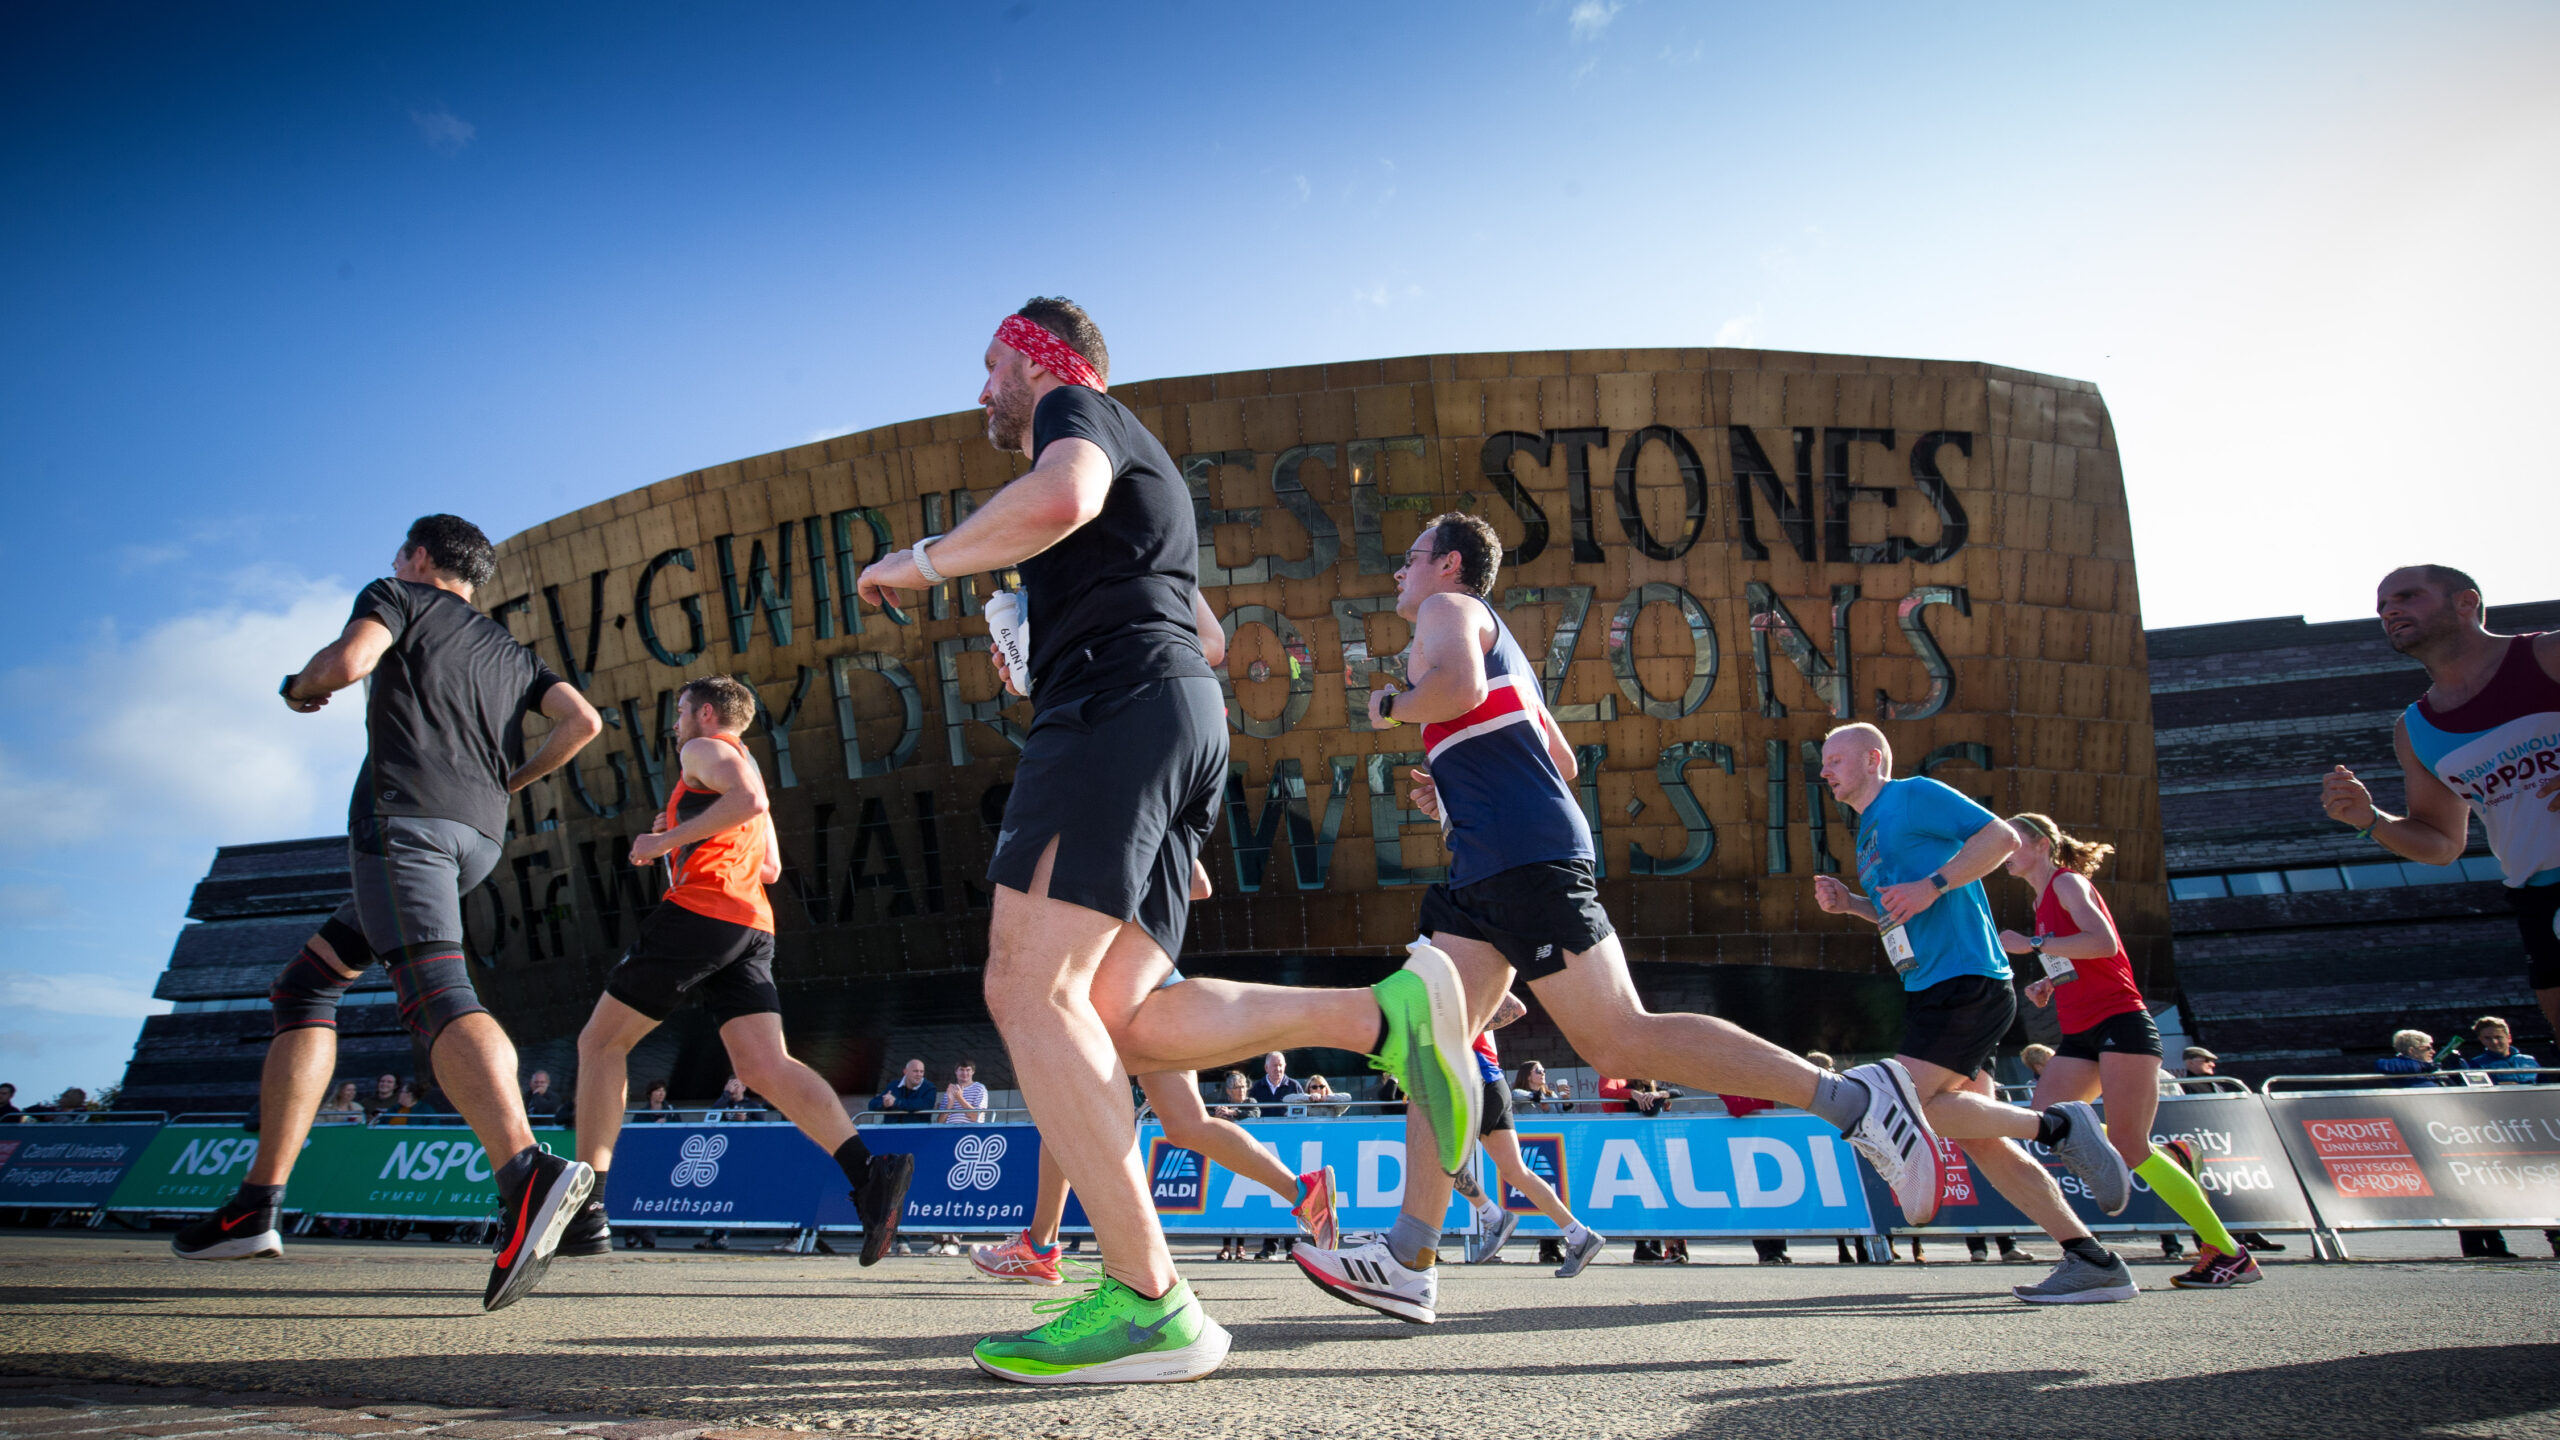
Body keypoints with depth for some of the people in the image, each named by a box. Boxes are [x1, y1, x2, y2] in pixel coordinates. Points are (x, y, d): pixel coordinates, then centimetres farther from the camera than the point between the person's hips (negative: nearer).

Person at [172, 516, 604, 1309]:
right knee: (306, 986, 18)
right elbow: (583, 720, 16)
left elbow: (347, 661, -7)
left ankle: (527, 1171, -49)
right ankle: (257, 1207, 14)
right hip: (480, 833, 7)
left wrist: (297, 687, 14)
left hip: (404, 811, -7)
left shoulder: (397, 599, 13)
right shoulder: (511, 649, 29)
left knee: (436, 990, -26)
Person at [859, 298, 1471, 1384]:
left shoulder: (1074, 408, 8)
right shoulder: (1141, 464, 37)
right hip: (1185, 721, 10)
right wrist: (1043, 662, 42)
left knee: (1027, 988, -17)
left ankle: (1147, 1305, -22)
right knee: (1119, 1024, -2)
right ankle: (1383, 1015, -11)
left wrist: (920, 562, -6)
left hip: (1118, 703, -9)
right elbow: (1204, 631, 41)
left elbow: (1062, 496, -19)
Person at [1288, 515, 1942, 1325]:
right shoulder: (1492, 638, 31)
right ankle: (1408, 1264, 2)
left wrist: (1388, 706, -2)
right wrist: (1451, 795, 27)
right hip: (1485, 869, 10)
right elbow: (1561, 761, 33)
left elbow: (1463, 685, -21)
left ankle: (1852, 1097, -8)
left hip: (1526, 858, -10)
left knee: (1620, 1042, -13)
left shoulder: (1449, 608, 4)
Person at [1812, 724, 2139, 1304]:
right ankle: (2095, 1263, 8)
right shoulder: (1868, 833, 23)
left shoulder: (1915, 794, -3)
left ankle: (2057, 1125, -7)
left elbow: (2002, 837, -11)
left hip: (1967, 984, -9)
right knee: (1978, 1139, 4)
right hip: (1932, 993, 9)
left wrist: (1932, 885, -18)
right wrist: (1850, 903, 12)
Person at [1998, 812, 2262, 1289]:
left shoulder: (2068, 882, -6)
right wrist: (2048, 985, 12)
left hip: (2121, 1025, -9)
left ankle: (2230, 1254, -1)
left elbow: (2104, 943, -23)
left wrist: (2031, 945, -22)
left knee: (2129, 1149, -13)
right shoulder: (2044, 899, 20)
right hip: (2082, 1035, 9)